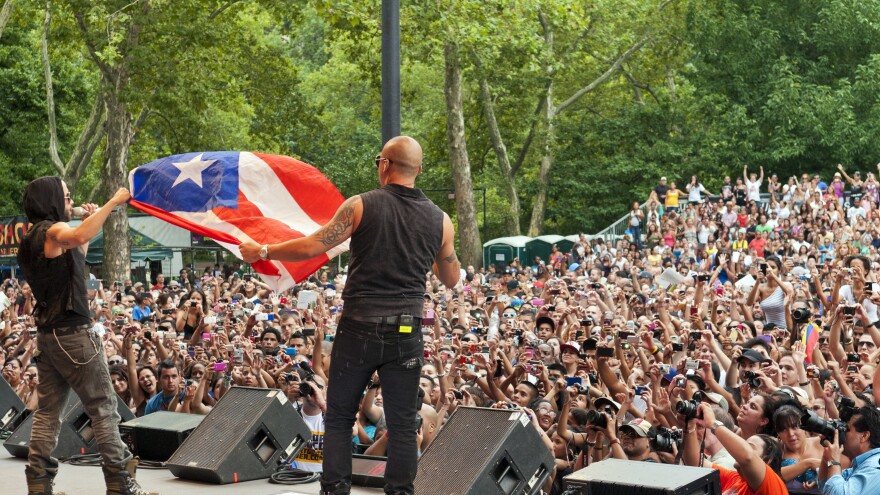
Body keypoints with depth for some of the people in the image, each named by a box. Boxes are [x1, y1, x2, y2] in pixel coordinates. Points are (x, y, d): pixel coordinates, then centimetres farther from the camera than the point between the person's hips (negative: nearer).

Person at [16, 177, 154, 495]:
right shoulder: (51, 230, -12)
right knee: (103, 409, -4)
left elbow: (74, 260, 30)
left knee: (47, 411, 8)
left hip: (47, 334, 9)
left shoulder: (34, 238, 17)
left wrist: (90, 221, 23)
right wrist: (113, 203, -29)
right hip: (73, 333, -9)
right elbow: (78, 237, -36)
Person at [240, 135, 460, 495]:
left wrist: (262, 252, 6)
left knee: (339, 417, 9)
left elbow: (312, 247, -7)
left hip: (358, 328, -2)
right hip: (405, 333, 2)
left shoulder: (361, 206, -6)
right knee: (402, 424, 6)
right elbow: (451, 280, 12)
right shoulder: (439, 220, 2)